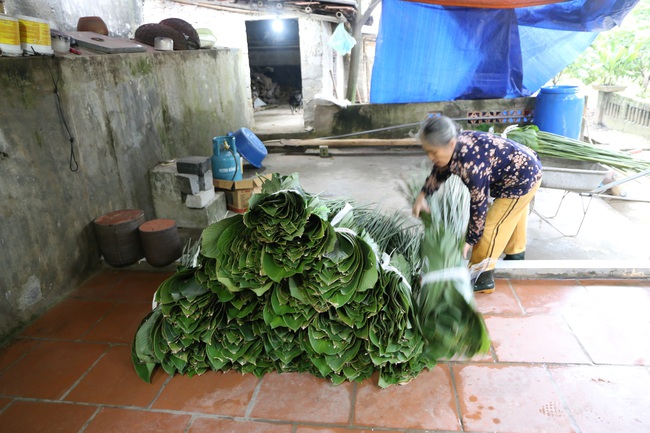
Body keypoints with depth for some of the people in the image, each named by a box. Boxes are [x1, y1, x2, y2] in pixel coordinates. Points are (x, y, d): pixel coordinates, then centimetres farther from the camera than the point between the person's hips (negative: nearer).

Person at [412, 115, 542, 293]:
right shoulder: (453, 147, -13)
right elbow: (438, 173, 7)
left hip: (523, 178, -10)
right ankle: (515, 255, 51)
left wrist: (470, 240, -19)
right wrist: (422, 197, -5)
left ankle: (482, 279, 7)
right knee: (512, 217, 28)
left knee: (491, 227, -7)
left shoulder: (470, 163, -39)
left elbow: (478, 205, -29)